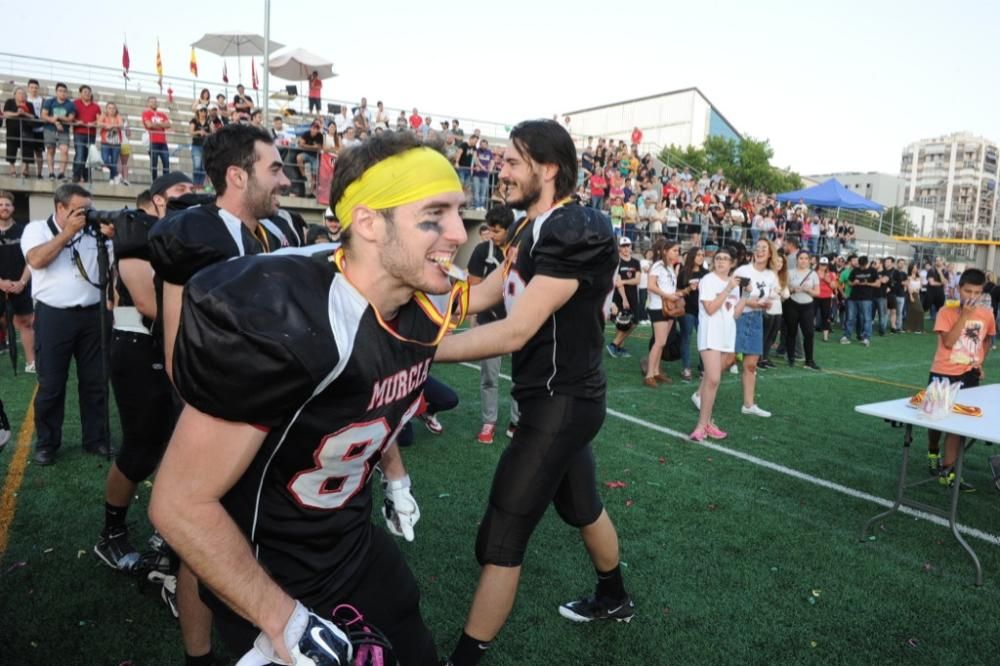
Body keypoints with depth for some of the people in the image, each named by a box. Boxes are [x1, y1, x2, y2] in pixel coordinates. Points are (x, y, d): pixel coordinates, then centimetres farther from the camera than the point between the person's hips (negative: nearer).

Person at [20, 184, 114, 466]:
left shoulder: (94, 231, 8)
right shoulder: (37, 229, 1)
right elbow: (37, 260, -17)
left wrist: (113, 237, -11)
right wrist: (68, 231, -15)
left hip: (92, 315, 3)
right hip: (54, 316, -3)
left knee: (95, 382, 9)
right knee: (51, 384, 5)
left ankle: (96, 439, 20)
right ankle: (46, 443, 18)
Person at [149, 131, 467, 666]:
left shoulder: (423, 307, -9)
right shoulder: (286, 327, -34)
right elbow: (180, 504, -27)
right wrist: (284, 621, -21)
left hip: (352, 539, 8)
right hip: (266, 574, -7)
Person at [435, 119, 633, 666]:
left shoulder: (577, 232, -22)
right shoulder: (537, 230, 10)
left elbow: (514, 332, -29)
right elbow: (477, 297, 6)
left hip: (561, 401, -10)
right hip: (561, 396, 10)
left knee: (499, 541, -3)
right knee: (580, 506, 28)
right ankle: (615, 599, 51)